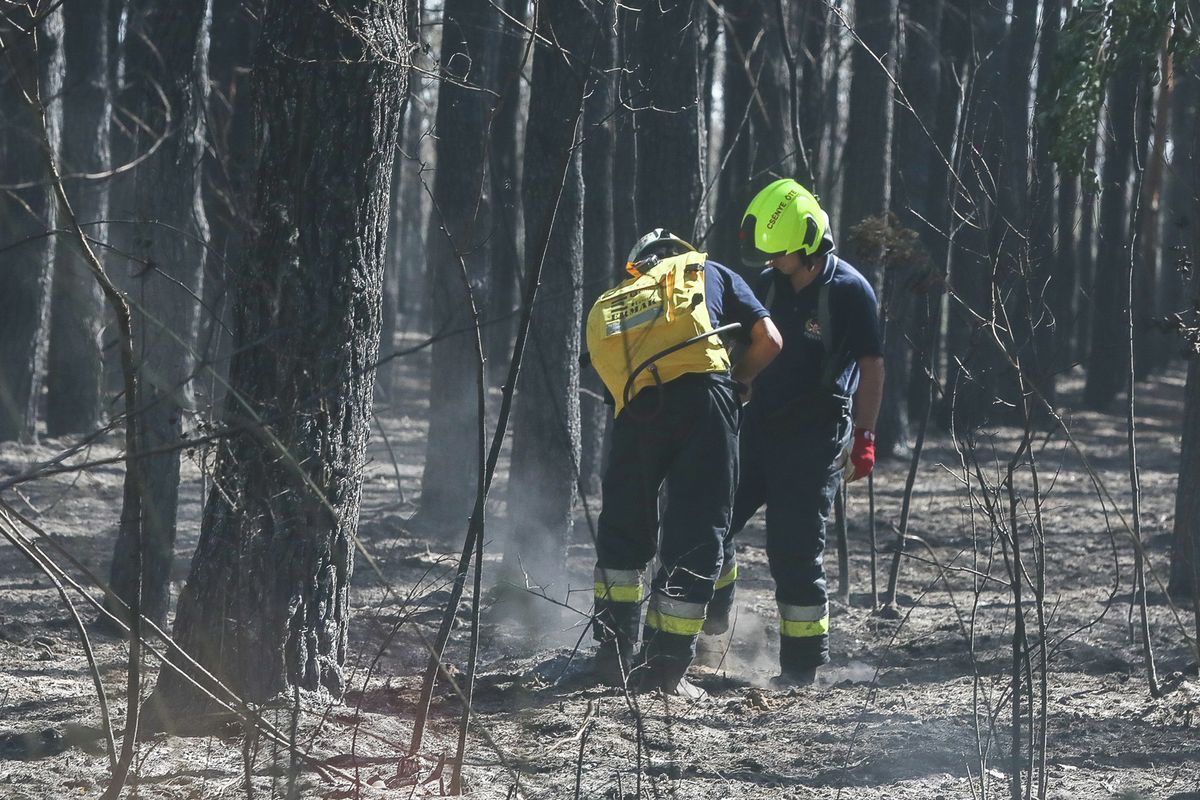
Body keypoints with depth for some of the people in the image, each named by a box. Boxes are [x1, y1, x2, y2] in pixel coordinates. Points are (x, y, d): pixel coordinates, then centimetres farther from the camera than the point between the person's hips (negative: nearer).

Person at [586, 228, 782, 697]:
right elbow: (768, 341, 16)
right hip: (700, 392, -2)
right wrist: (735, 381, 31)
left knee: (622, 533, 19)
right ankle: (666, 666, 1)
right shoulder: (707, 273, 25)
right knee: (696, 535, 4)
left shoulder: (604, 309, 33)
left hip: (636, 409, 2)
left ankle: (614, 650, 14)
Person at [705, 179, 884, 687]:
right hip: (762, 426, 6)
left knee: (795, 550, -7)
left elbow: (871, 368, -9)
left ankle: (803, 662, 2)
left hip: (816, 439, -6)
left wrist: (864, 437, -13)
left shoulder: (849, 291, -10)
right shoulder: (769, 284, 9)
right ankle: (709, 620, 23)